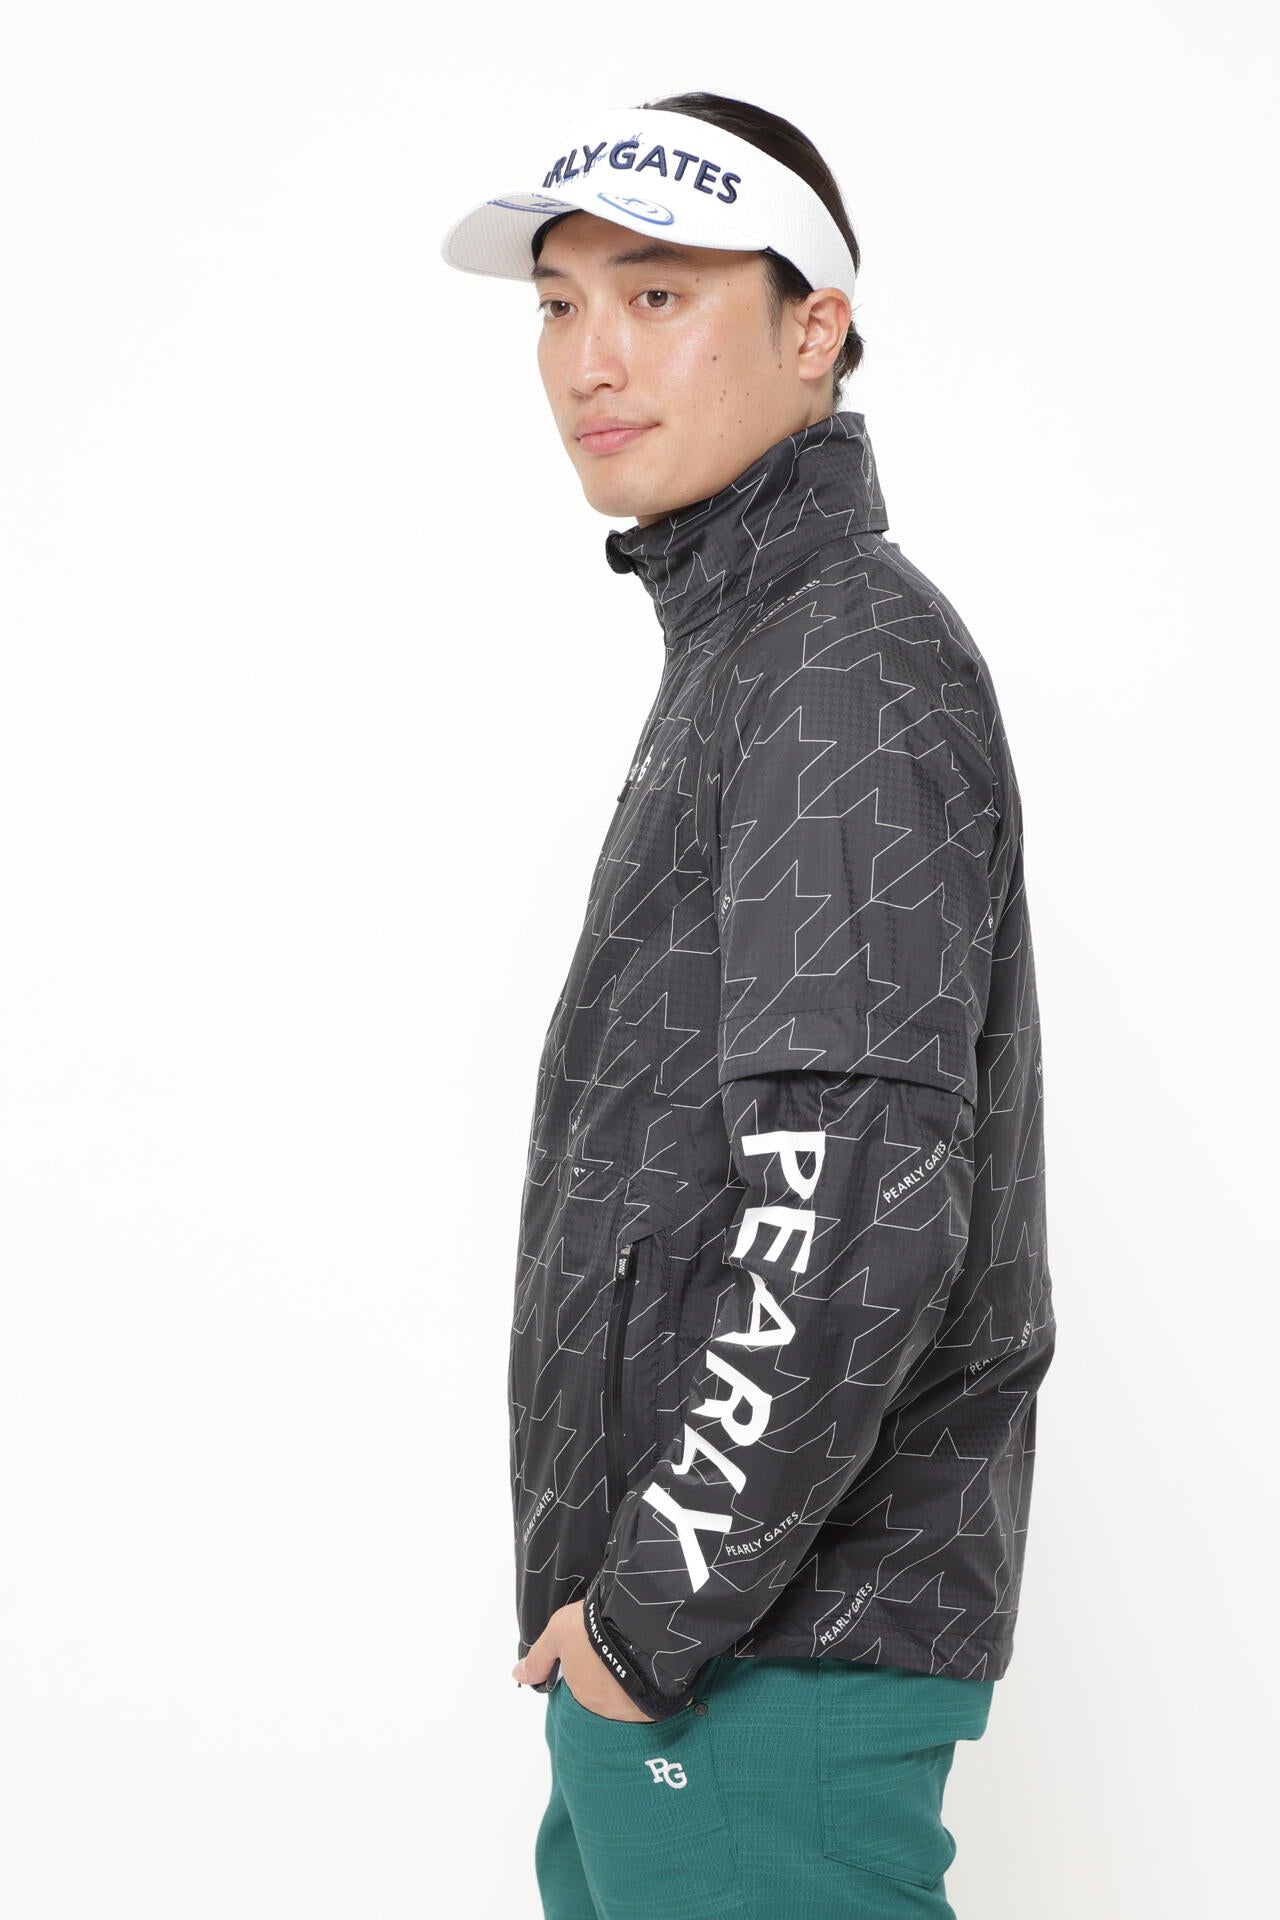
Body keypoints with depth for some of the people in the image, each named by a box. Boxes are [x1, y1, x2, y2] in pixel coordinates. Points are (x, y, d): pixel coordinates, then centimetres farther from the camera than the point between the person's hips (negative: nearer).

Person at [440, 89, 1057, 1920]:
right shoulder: (745, 647, 17)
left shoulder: (859, 668, -15)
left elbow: (864, 1202, -25)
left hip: (773, 1644, -10)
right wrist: (636, 1595, 18)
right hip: (656, 1624, 10)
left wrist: (658, 1610, -19)